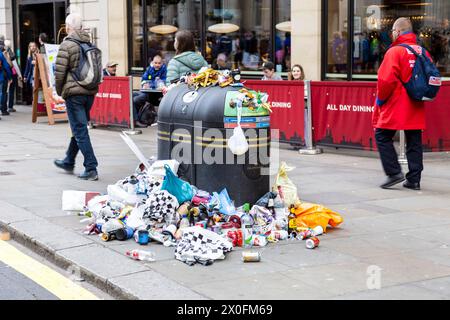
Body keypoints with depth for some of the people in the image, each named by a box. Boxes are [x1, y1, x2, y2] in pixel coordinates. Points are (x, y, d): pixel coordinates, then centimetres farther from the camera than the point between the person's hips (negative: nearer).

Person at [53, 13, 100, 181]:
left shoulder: (67, 45, -10)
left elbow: (59, 72, -11)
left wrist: (59, 91, 5)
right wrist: (92, 87, 18)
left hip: (74, 93, -7)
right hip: (90, 92, 7)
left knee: (80, 131, -3)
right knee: (79, 128, 19)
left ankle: (91, 168, -7)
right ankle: (68, 162, 34)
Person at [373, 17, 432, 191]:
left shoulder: (395, 51, -13)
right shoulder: (422, 51, 8)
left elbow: (386, 80, -20)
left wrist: (380, 99, -5)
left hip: (395, 106, -6)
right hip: (416, 107, 6)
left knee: (383, 137, 5)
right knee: (414, 142, 9)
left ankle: (394, 172, -3)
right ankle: (414, 179, 11)